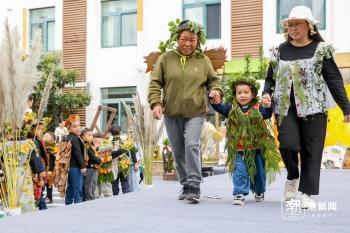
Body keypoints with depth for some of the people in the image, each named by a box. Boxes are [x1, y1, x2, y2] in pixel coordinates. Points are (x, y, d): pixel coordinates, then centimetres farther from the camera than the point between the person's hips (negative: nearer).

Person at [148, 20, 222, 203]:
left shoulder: (203, 60, 5)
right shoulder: (166, 58, 2)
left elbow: (213, 80, 17)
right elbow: (155, 83, 2)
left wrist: (215, 91, -5)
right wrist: (155, 103, -12)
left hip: (195, 113, -2)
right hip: (171, 113, 2)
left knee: (192, 145, -18)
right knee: (178, 152, 9)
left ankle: (194, 186, -12)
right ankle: (186, 185, 23)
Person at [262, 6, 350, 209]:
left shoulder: (321, 49, 2)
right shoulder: (280, 51, 10)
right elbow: (271, 78, 16)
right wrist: (267, 94, -5)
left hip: (314, 108, -1)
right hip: (286, 108, 2)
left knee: (312, 152, -1)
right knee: (288, 145, -14)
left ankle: (308, 193, 10)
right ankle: (292, 176, 16)